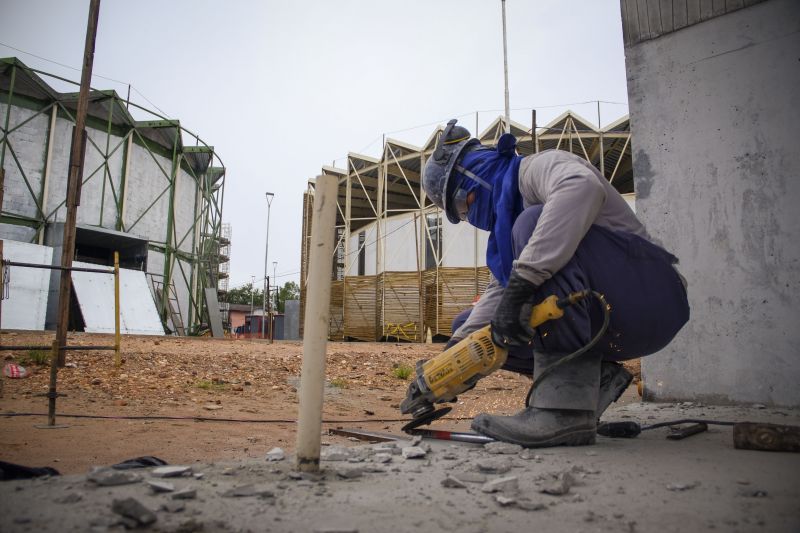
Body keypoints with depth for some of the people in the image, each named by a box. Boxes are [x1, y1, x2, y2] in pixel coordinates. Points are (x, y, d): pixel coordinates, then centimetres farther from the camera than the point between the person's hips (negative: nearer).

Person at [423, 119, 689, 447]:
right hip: (601, 322, 9)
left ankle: (564, 407, -32)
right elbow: (499, 291, 16)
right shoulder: (508, 219, 20)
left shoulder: (538, 168, -8)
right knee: (473, 328, 5)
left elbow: (582, 187, -33)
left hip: (648, 300, -9)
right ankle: (596, 378, 2)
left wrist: (520, 283, -37)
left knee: (533, 223, -28)